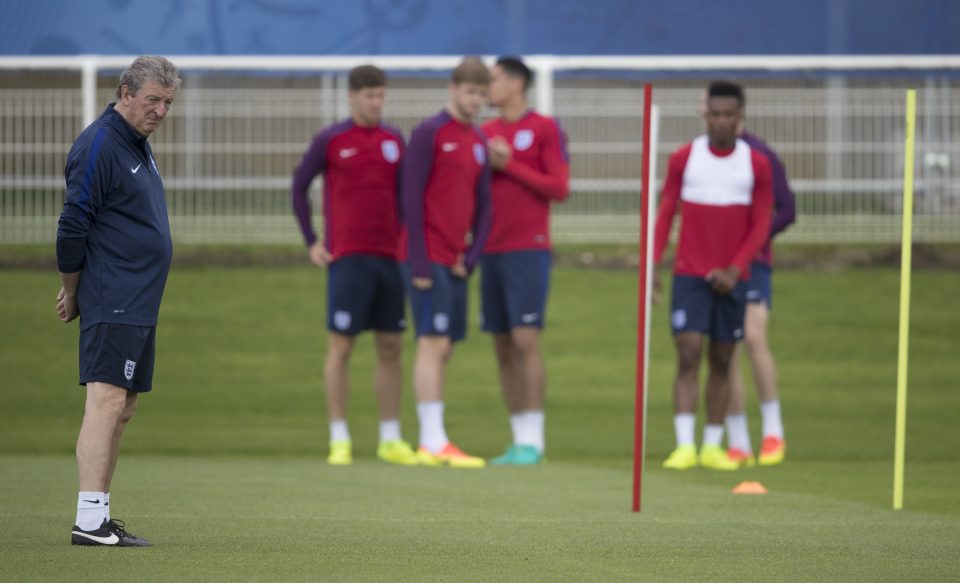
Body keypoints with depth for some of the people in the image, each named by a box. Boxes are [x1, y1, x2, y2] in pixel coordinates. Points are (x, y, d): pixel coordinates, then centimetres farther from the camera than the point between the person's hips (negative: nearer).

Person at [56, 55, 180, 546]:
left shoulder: (137, 146, 18)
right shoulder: (99, 145, -13)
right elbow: (73, 225, -14)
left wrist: (76, 290, 20)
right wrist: (73, 293, -5)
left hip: (138, 304, 10)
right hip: (113, 304, -10)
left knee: (121, 409, 9)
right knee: (107, 402, -15)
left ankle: (100, 519, 10)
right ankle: (89, 521, -19)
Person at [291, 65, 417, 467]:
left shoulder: (393, 140, 10)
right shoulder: (330, 141, -1)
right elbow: (299, 186, 6)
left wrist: (406, 239, 10)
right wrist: (310, 242, 2)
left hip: (390, 254, 4)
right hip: (347, 258, -4)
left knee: (391, 348, 5)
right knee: (340, 346, -4)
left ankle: (390, 440, 12)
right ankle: (339, 440, 0)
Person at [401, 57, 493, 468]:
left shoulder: (479, 141, 14)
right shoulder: (430, 133, -7)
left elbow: (483, 205, 15)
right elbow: (411, 198, -11)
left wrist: (471, 257, 2)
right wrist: (419, 264, -15)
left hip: (456, 262, 7)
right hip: (430, 260, -7)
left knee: (444, 349, 7)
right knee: (433, 344, -10)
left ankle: (432, 442, 9)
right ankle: (433, 442, -12)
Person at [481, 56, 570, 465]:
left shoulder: (545, 129, -2)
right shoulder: (486, 133, 15)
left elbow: (559, 187, -8)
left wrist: (509, 165, -10)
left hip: (528, 250, -6)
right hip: (492, 250, 6)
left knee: (525, 340, -12)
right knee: (503, 347, 4)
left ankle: (532, 440, -10)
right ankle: (519, 440, 8)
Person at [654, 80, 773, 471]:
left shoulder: (756, 165, 2)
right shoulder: (683, 159, 1)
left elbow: (760, 225, 2)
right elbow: (665, 213, 5)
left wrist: (734, 270, -9)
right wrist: (653, 264, -4)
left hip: (731, 278, 1)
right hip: (689, 276, -1)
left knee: (722, 361, 6)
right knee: (688, 355, -11)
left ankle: (713, 446, 14)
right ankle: (685, 446, -16)